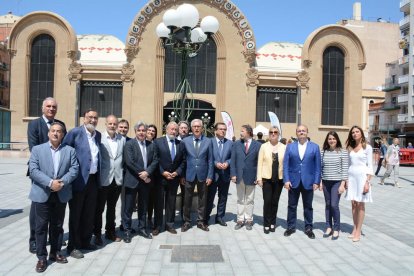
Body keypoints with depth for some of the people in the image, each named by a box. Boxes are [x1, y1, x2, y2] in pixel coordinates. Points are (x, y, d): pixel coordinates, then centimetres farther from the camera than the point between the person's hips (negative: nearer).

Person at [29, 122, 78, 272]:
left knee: (57, 225, 12)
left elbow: (74, 169, -3)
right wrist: (50, 182, -20)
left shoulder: (70, 150, 6)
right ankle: (42, 257, 14)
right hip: (42, 194, -2)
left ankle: (55, 252, 27)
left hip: (61, 194, 2)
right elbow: (34, 170, -9)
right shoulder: (37, 149, 2)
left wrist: (62, 182, -18)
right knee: (41, 226, 3)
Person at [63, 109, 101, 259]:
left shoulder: (98, 134, 10)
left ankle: (85, 241, 30)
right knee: (76, 214, 5)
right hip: (79, 179, -6)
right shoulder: (75, 132, -9)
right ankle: (73, 246, 17)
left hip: (93, 179, 6)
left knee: (89, 213, 15)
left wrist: (98, 175, 13)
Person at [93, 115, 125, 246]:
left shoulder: (122, 139, 5)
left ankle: (110, 232, 32)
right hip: (103, 179, -4)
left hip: (117, 179, 4)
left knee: (112, 208, 18)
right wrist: (96, 177, -12)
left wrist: (123, 175, 3)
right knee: (99, 208, 9)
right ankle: (97, 234, 22)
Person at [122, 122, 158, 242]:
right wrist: (141, 174, -14)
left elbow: (155, 161, 2)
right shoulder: (129, 144, -6)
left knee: (143, 206, 14)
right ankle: (127, 231, 16)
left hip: (146, 180, 4)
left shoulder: (151, 145, 8)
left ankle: (142, 228, 26)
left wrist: (147, 172, -13)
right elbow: (129, 162, -15)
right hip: (132, 180, -4)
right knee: (129, 207, 4)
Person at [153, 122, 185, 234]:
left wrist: (177, 172, -7)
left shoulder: (180, 144, 6)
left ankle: (169, 224, 23)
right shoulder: (158, 142, -4)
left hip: (174, 178, 3)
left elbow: (183, 161, 7)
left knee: (171, 203, 11)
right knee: (159, 202, 7)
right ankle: (158, 225, 18)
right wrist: (163, 172, -13)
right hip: (160, 177, -3)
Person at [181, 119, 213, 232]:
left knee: (202, 200, 10)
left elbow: (210, 160, 1)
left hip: (203, 175, 0)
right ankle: (187, 221, 22)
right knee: (187, 200, 8)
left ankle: (201, 221, 24)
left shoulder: (208, 141, 1)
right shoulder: (185, 141, 1)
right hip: (189, 175, 0)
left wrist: (210, 176, -3)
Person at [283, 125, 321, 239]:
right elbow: (285, 164, 1)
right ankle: (291, 227, 22)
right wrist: (286, 180, -7)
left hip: (308, 181, -1)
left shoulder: (315, 147, 2)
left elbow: (317, 166, 1)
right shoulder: (290, 146, 4)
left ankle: (308, 228, 24)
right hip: (293, 181, 1)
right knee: (292, 206, 9)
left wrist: (316, 182, -6)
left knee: (308, 206, 10)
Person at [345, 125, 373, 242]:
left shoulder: (367, 147, -2)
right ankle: (354, 229, 17)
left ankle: (358, 232, 6)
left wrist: (367, 182, -12)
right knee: (353, 204, 8)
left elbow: (370, 166, -4)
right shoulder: (350, 148, 10)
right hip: (351, 176, 4)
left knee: (360, 204, 0)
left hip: (362, 176, -4)